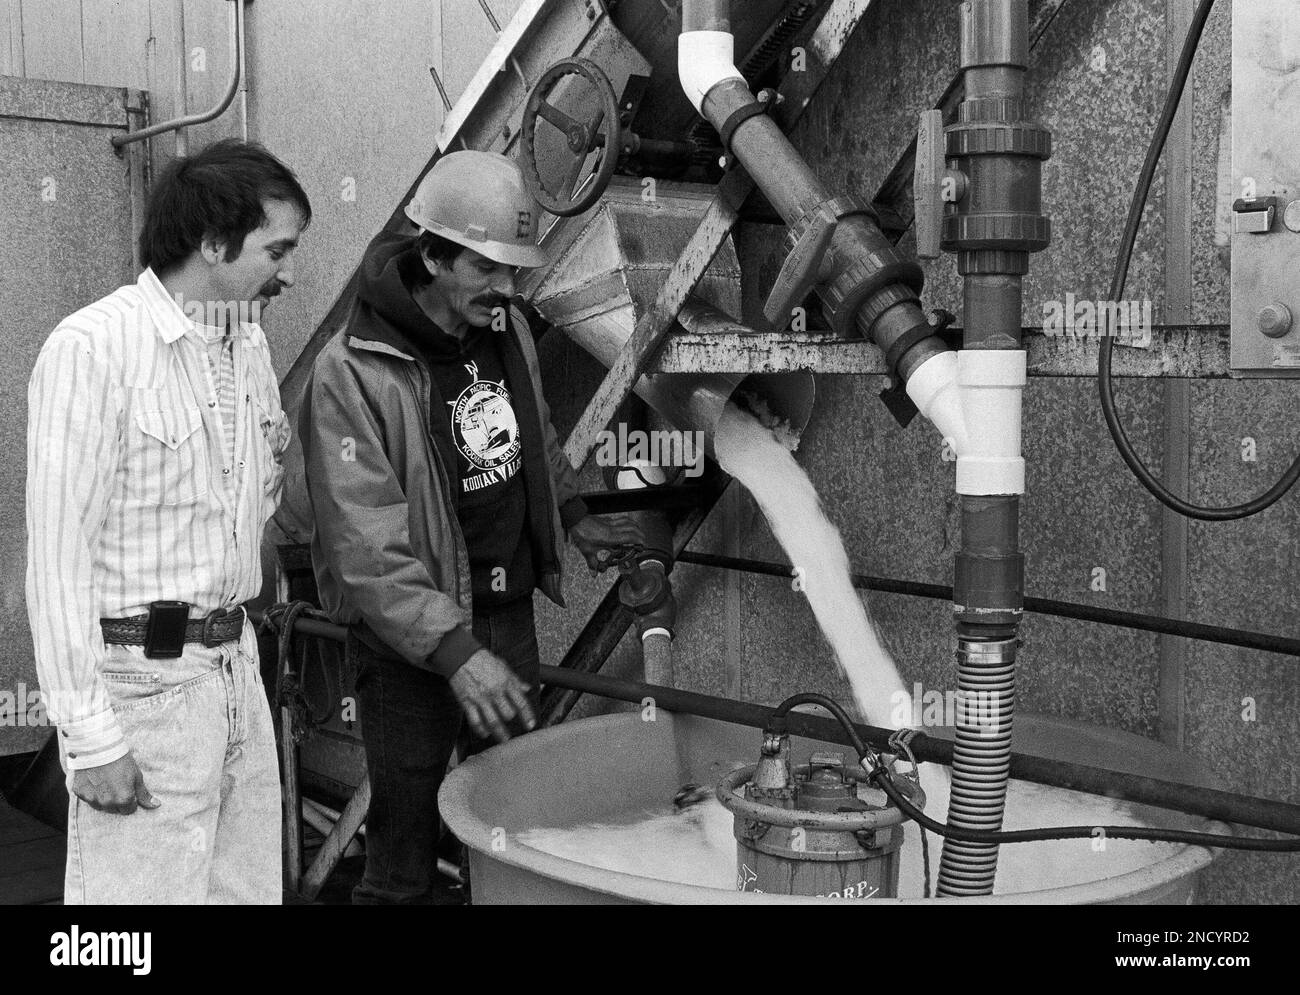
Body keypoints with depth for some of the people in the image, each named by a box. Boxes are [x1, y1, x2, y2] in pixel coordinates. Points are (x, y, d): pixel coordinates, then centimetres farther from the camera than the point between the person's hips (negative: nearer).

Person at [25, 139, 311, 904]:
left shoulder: (250, 341, 10)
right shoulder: (93, 349, -13)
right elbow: (58, 554, -15)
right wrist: (90, 734, -16)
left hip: (237, 665, 7)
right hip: (140, 683, -7)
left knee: (251, 886, 13)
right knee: (146, 890, -1)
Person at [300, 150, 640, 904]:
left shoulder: (509, 329, 3)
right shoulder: (353, 373, -19)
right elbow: (366, 545, -25)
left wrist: (573, 515, 20)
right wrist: (454, 651, -31)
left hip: (509, 610, 6)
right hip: (410, 635, -6)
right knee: (407, 841, 0)